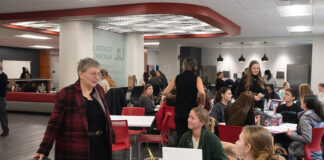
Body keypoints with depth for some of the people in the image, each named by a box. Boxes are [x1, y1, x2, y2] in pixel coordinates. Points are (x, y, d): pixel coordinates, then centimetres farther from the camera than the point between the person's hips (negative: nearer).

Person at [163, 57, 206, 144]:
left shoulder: (177, 78, 3)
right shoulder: (197, 78, -4)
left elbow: (165, 92, -3)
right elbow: (201, 93, -23)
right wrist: (202, 103, -5)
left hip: (179, 112, 2)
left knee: (180, 137, 10)